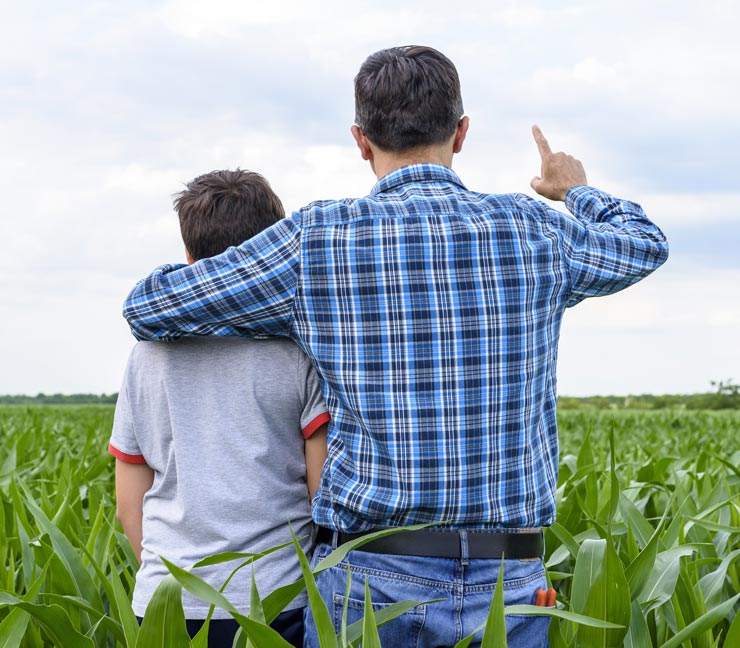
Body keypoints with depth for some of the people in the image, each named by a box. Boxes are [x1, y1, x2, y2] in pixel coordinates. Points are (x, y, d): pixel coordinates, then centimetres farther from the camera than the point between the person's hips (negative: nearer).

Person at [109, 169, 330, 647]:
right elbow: (329, 492, -7)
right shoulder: (302, 344, -3)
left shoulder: (150, 352, 8)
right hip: (275, 603, -3)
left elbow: (129, 503, 10)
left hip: (168, 605, 3)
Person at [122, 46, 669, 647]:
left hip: (370, 578, -2)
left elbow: (147, 308, 3)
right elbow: (644, 242, 26)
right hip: (509, 585, 2)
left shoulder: (317, 239, -5)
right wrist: (577, 191, 47)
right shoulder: (535, 231, 2)